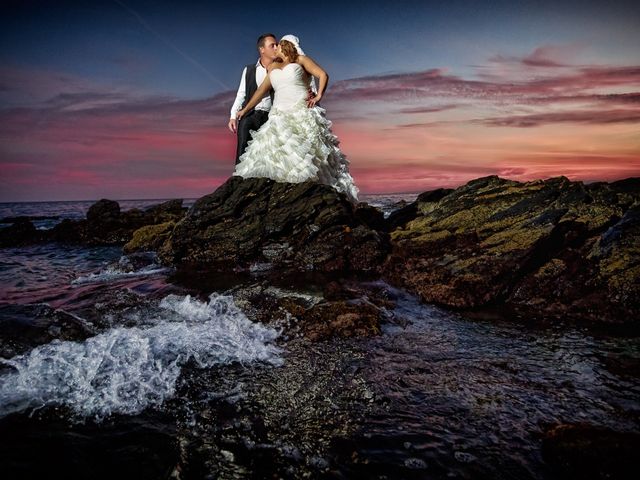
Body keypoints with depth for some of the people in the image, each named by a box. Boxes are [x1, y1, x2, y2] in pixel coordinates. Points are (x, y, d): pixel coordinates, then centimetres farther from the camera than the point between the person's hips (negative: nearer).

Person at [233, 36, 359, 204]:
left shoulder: (301, 60, 12)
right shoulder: (273, 67, 27)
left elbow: (323, 75, 4)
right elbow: (262, 90, 28)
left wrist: (319, 96, -8)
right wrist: (245, 109, 27)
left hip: (302, 113, -5)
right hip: (280, 117, 5)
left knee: (308, 151, -17)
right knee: (274, 150, -14)